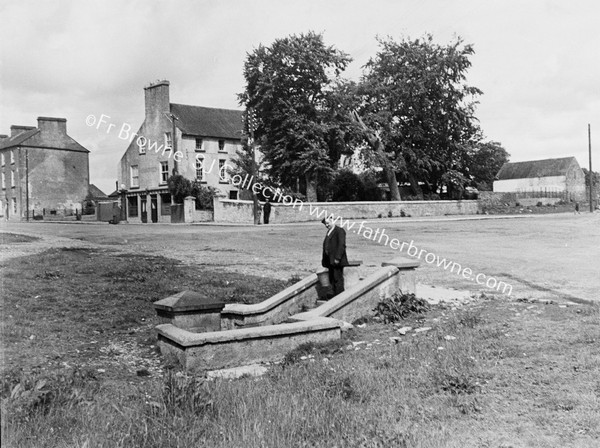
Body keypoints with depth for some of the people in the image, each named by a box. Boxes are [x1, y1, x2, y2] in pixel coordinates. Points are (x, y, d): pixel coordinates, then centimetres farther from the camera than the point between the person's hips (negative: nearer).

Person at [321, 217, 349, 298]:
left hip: (337, 261, -9)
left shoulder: (339, 231, -9)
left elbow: (341, 245, -17)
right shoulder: (329, 232, 20)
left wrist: (337, 258, -22)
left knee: (338, 279, -7)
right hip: (330, 261, 9)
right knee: (332, 279, 10)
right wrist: (324, 259, 14)